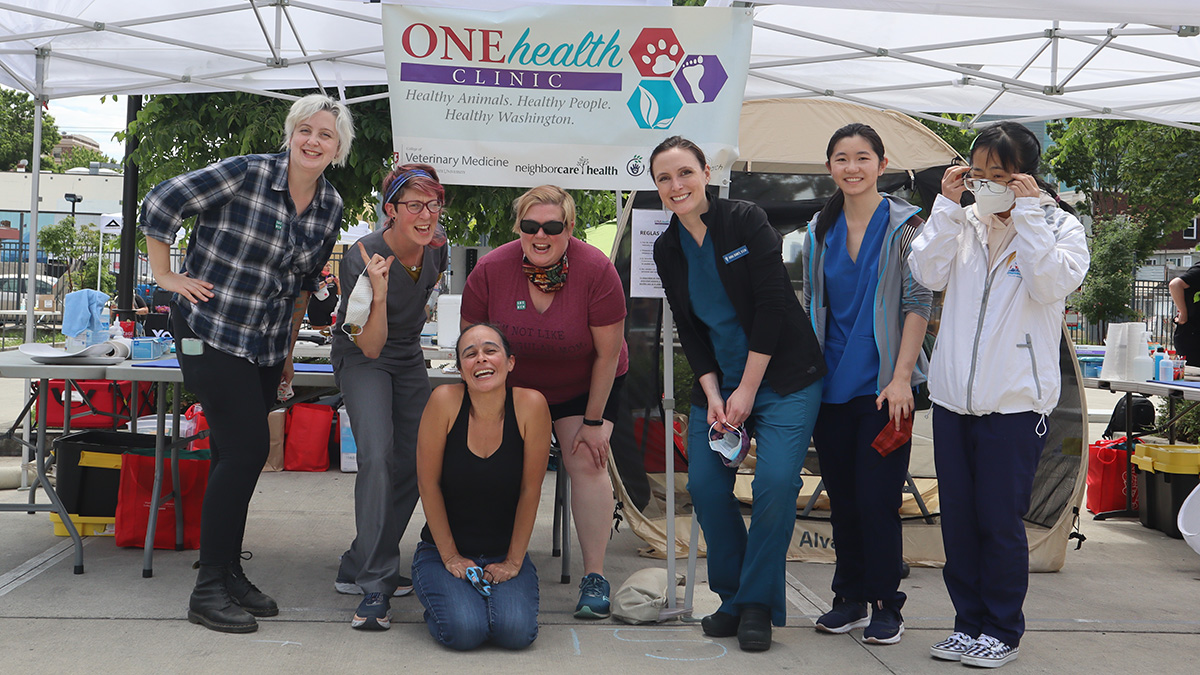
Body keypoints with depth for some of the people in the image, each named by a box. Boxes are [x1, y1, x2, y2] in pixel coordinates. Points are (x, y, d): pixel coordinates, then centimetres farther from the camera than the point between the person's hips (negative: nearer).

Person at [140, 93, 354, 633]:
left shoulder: (331, 207, 5)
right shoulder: (246, 174, -14)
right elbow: (160, 203, -11)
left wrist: (287, 350, 18)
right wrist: (166, 276, -8)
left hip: (266, 344, 7)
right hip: (211, 331, -6)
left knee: (237, 455, 11)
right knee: (247, 448, -12)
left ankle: (229, 574, 22)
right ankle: (208, 591, -2)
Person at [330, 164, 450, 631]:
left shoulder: (436, 243, -12)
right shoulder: (364, 259, -29)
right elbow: (371, 347, -30)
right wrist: (378, 293, -43)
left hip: (409, 357, 6)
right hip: (361, 360, -6)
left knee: (414, 464, 3)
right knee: (377, 456, -24)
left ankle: (359, 569, 16)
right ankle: (372, 582, -17)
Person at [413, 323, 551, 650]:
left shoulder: (530, 405, -14)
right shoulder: (445, 401, -15)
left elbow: (530, 490, -7)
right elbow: (429, 484, -8)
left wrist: (513, 562, -6)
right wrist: (450, 557, -7)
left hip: (505, 556, 1)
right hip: (443, 551, -1)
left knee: (515, 631, -22)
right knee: (464, 630, -23)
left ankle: (496, 594, 12)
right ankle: (441, 599, 12)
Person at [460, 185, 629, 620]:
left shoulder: (596, 271, -24)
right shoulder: (490, 270, -20)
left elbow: (608, 353, -16)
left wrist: (594, 421, -13)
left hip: (585, 385, -2)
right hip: (514, 385, 2)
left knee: (587, 462, -16)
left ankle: (595, 576, -10)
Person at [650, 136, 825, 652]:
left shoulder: (746, 221, -9)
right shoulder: (667, 249, 6)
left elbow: (771, 306, -13)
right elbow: (689, 331, 7)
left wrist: (747, 391, -13)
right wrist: (713, 395, -7)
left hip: (782, 377, -5)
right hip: (716, 382, 5)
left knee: (776, 480, -17)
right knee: (705, 483, -5)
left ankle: (757, 604, -2)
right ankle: (734, 598, 14)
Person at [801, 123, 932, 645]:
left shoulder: (904, 225, -3)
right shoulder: (819, 231, 10)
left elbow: (918, 304, -7)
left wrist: (900, 377, -14)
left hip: (881, 383, -5)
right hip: (830, 383, 5)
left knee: (877, 498, -5)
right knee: (840, 495, 10)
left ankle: (886, 606, 9)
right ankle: (850, 598, 22)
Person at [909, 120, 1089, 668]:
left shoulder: (1058, 225, 1)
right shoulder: (965, 222, 9)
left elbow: (1050, 284, -16)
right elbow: (927, 274, -3)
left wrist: (1027, 212, -15)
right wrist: (948, 204, -5)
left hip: (1014, 401, -4)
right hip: (953, 396, 4)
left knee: (1000, 521, 1)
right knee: (957, 518, 10)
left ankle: (1003, 631, 17)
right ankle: (969, 623, 24)